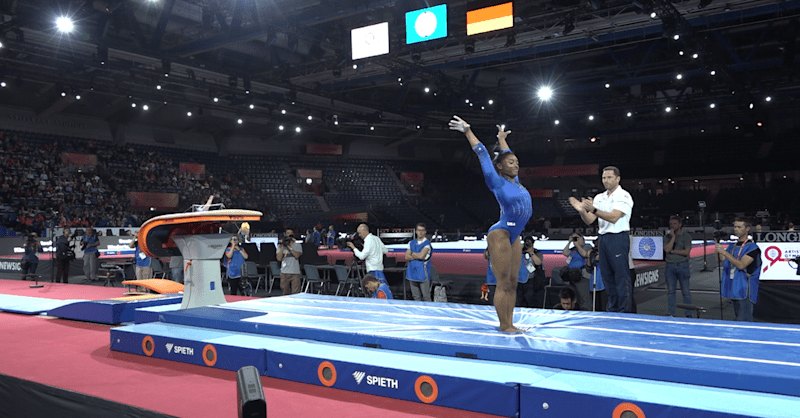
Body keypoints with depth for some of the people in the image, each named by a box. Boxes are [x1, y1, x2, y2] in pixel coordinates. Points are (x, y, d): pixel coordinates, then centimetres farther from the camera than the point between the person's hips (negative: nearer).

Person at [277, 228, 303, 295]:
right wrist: (282, 246, -5)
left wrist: (289, 247, -13)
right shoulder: (280, 246, 9)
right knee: (285, 293, 6)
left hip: (295, 273, -1)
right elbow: (279, 258, -3)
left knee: (296, 293, -7)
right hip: (284, 273, 2)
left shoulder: (298, 245, 6)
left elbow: (297, 255, -11)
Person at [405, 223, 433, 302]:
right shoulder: (412, 243, 13)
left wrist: (412, 253, -2)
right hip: (412, 273, 6)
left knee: (426, 296, -4)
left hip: (422, 273, -6)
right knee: (416, 296, 11)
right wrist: (417, 256, -8)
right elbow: (406, 257, 3)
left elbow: (421, 255, -19)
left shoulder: (427, 244, -5)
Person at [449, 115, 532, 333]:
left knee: (512, 283, 8)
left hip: (514, 237, 8)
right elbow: (483, 154, 0)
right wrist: (468, 131, 5)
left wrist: (502, 139, 44)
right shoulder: (497, 182, -4)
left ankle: (510, 323, 13)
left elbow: (506, 155, 30)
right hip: (500, 235, -8)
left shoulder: (515, 181, 15)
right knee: (503, 284, -5)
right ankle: (504, 325, 1)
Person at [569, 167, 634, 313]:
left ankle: (624, 311, -2)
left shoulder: (624, 196, -5)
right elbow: (589, 220, 7)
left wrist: (594, 209, -29)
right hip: (603, 239, 7)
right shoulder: (599, 197, 15)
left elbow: (613, 217, -19)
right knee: (607, 276, 11)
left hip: (618, 239, -7)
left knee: (621, 277, -7)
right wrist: (582, 210, -14)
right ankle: (612, 309, 20)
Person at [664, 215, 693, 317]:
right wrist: (673, 236, -7)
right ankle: (671, 314, 10)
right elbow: (667, 249, -7)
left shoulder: (686, 236, 1)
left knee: (686, 291, -2)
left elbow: (686, 252, -9)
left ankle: (689, 314, 4)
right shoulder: (668, 236, 10)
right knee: (671, 291, 4)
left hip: (682, 265, -3)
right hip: (670, 266, 3)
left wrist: (673, 251, -5)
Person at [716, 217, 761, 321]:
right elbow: (720, 258, 9)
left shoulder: (752, 247, -10)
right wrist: (718, 247, -7)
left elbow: (741, 265, -21)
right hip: (734, 289, 8)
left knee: (744, 321, -10)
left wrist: (724, 252, -25)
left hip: (745, 290, -8)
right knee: (738, 318, 15)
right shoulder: (732, 245, 14)